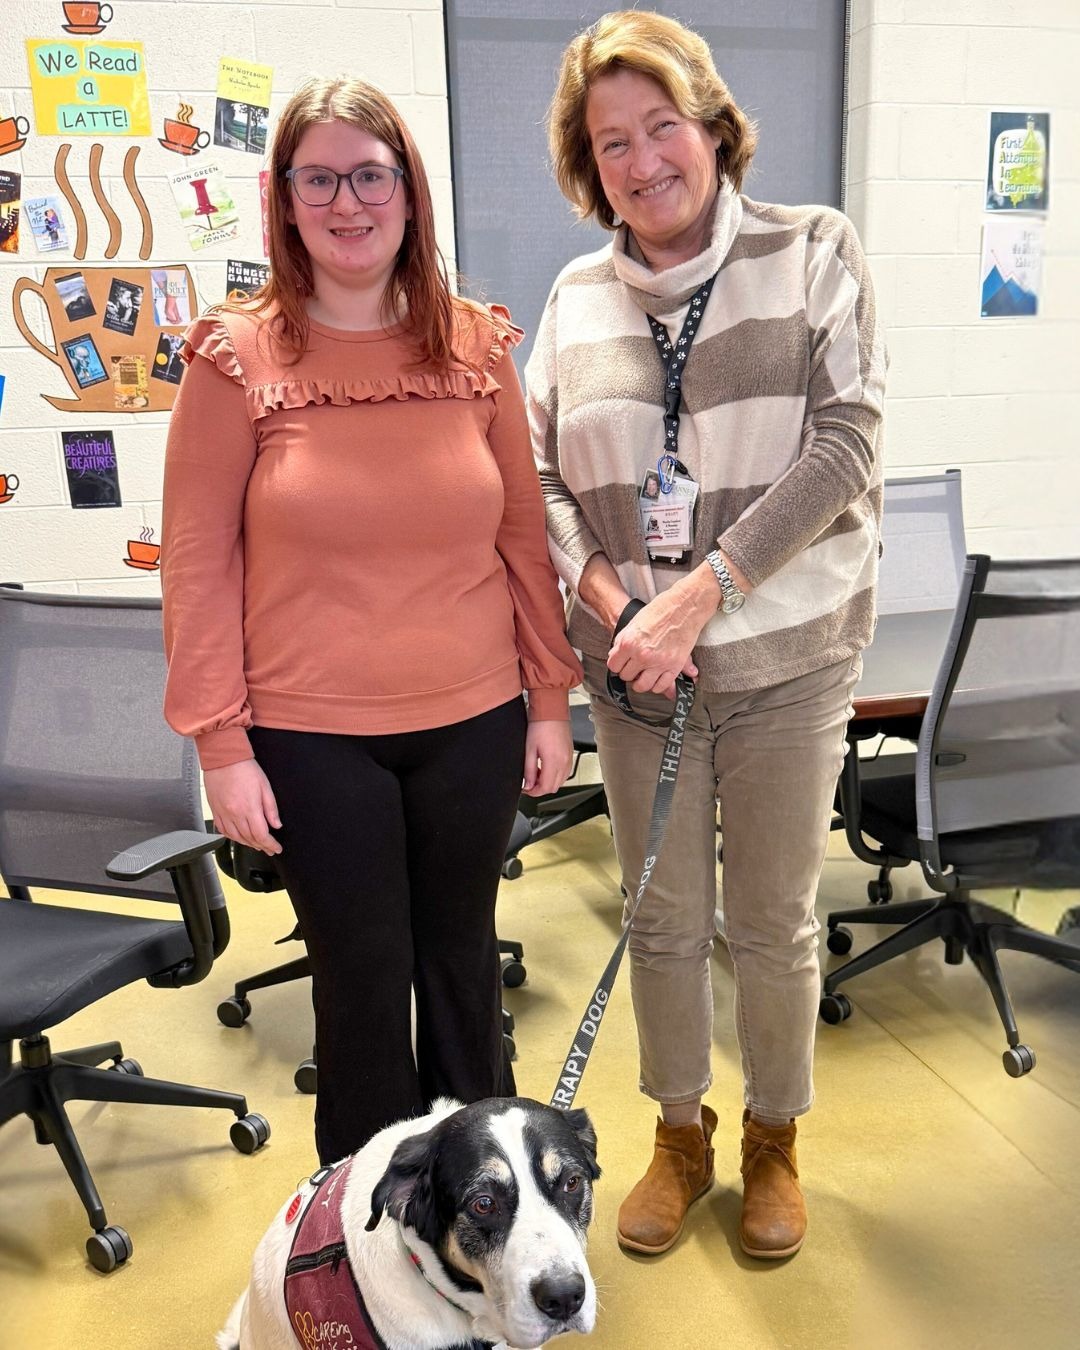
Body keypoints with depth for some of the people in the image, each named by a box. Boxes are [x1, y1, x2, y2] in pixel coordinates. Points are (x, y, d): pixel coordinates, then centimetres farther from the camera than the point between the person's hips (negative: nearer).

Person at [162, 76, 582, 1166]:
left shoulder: (476, 346, 2)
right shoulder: (238, 358, -5)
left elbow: (523, 532, 5)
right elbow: (198, 562, -5)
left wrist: (551, 697, 5)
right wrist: (221, 745, -7)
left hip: (473, 721, 2)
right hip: (313, 737, -2)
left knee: (461, 958, 17)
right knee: (363, 978, 11)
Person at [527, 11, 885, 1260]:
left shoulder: (813, 253, -4)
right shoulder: (579, 294, 5)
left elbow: (842, 449, -12)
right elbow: (540, 471, 4)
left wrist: (698, 594, -20)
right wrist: (610, 597, -13)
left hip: (785, 657, -2)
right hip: (635, 670, 2)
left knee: (774, 924, 12)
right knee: (662, 918, 15)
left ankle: (773, 1139, 38)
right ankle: (681, 1133, 39)